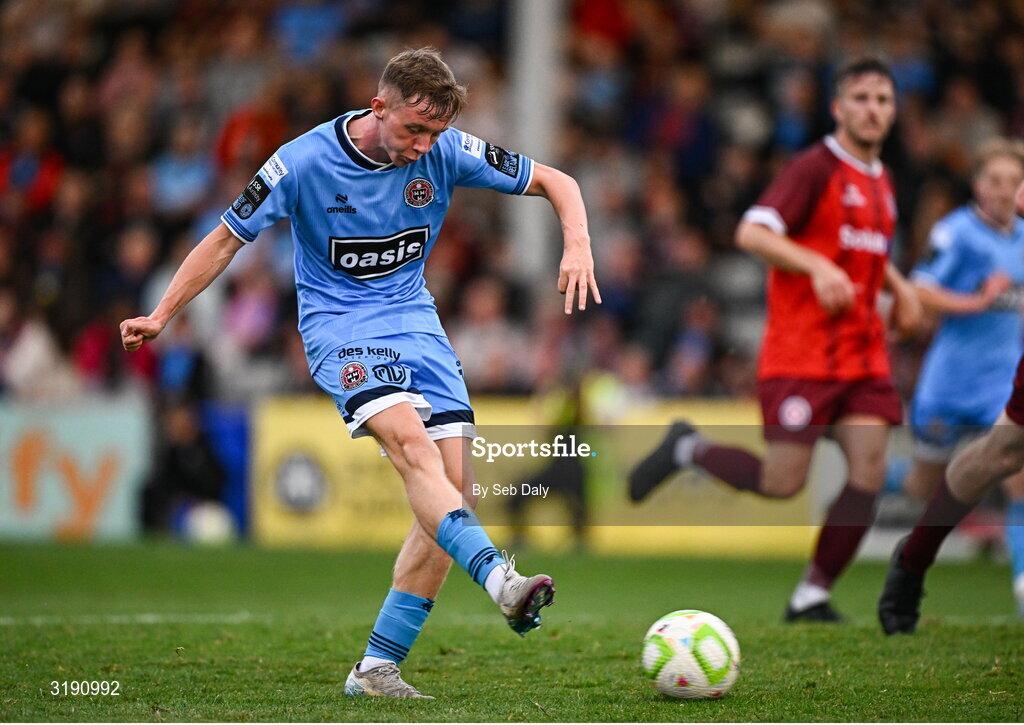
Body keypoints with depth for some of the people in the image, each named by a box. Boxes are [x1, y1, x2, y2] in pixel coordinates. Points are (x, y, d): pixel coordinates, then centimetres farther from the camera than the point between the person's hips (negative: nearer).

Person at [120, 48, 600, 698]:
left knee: (455, 485, -9)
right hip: (339, 323, -4)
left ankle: (377, 668, -4)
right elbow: (227, 239, -1)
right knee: (411, 445, -31)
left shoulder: (446, 152, -6)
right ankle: (502, 582, -49)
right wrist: (161, 317, -4)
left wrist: (577, 244, -17)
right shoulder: (304, 162, -13)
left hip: (416, 321, 4)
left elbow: (555, 181, 3)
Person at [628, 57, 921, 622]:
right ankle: (687, 449, 18)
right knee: (783, 483, -9)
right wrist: (817, 266, -31)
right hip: (802, 352, -7)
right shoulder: (815, 168, -8)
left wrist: (898, 286, 18)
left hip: (863, 353, 7)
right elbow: (751, 232, -19)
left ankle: (813, 597, 1)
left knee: (869, 472, -8)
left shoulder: (879, 180, 16)